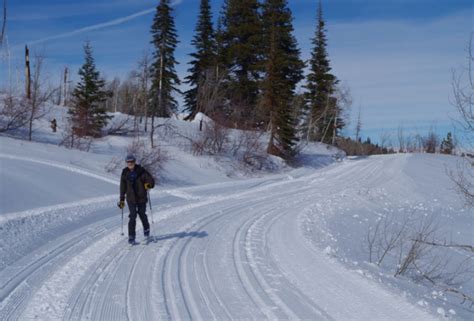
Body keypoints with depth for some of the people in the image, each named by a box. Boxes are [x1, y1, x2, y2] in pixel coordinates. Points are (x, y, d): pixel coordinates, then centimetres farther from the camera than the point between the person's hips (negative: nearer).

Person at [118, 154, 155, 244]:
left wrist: (149, 184, -29)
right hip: (131, 198, 1)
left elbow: (151, 179, -5)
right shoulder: (125, 173, 2)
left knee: (142, 214, 9)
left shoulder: (141, 171, -6)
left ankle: (146, 229, 38)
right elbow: (123, 187, 10)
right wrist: (122, 199, 11)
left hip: (141, 197, -1)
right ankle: (131, 237, -2)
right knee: (133, 217, -8)